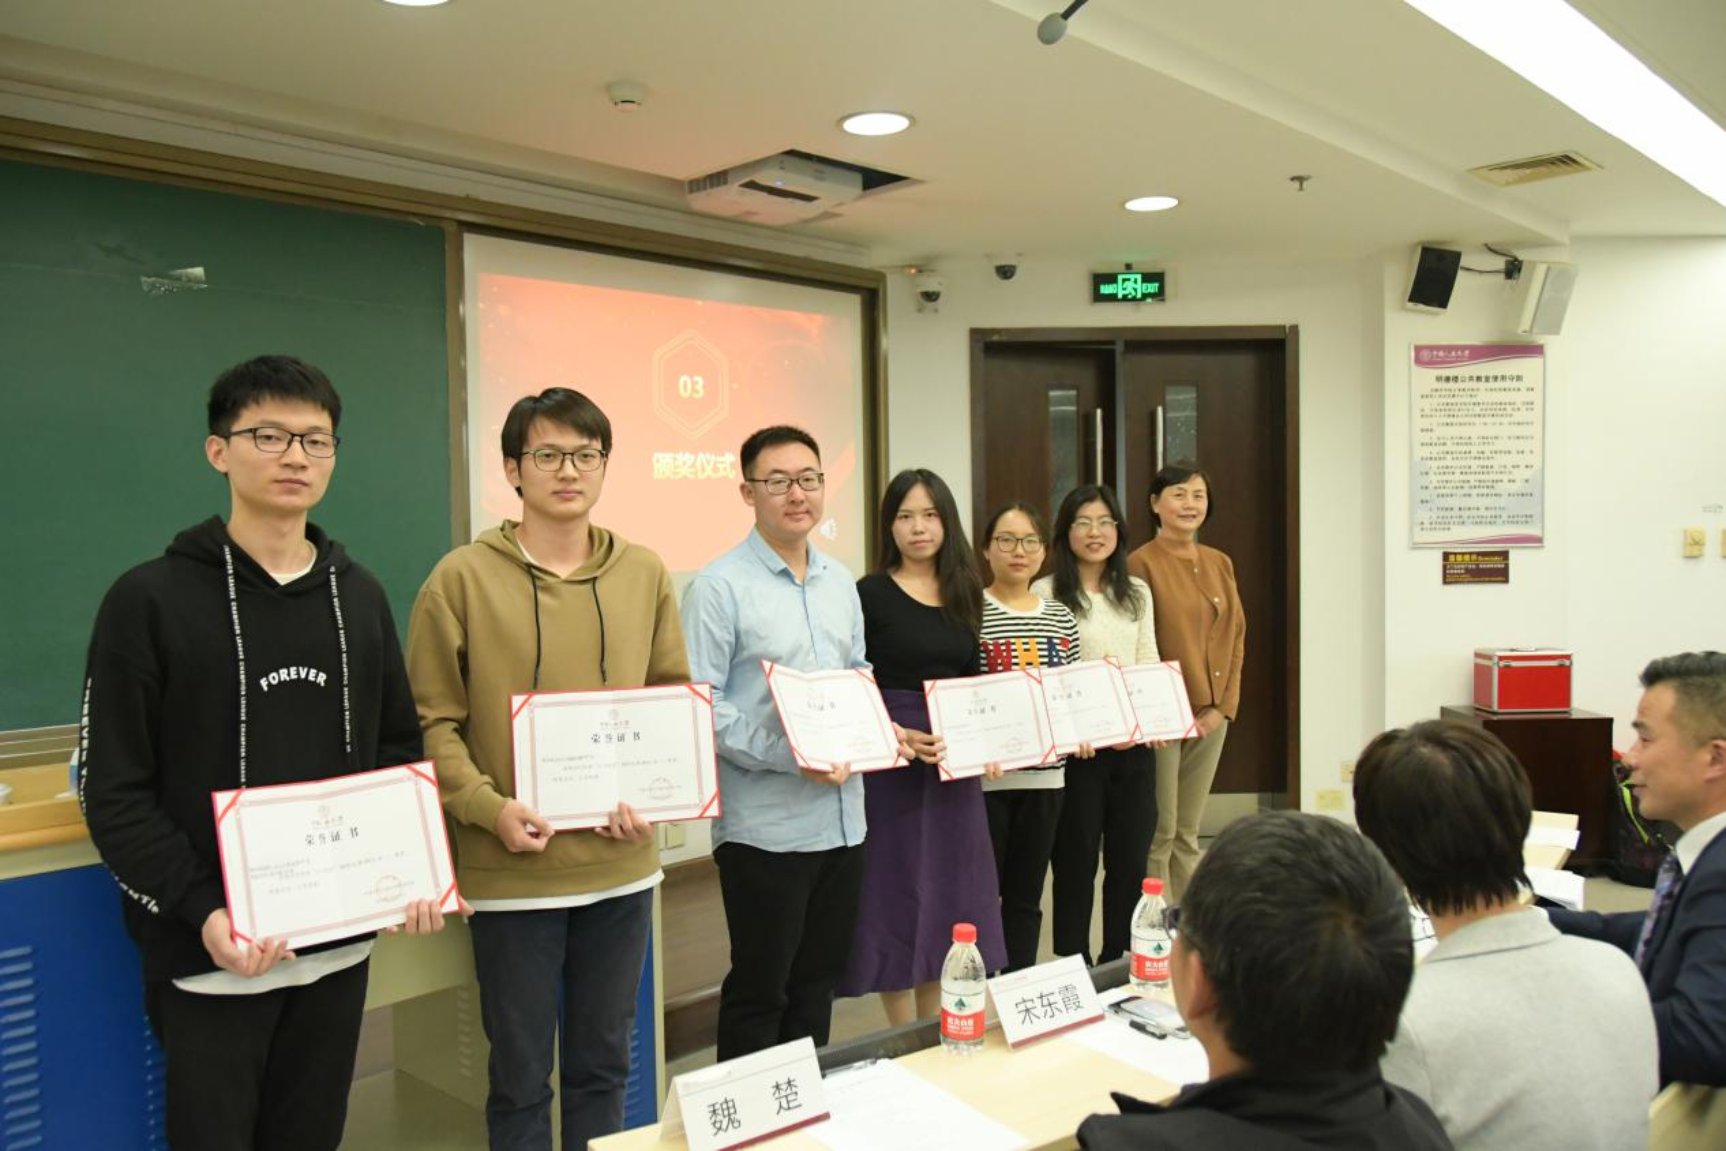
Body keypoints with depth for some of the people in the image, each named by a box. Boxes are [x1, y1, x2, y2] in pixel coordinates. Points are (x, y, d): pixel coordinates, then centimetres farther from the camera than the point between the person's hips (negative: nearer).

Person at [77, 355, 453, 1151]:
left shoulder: (360, 597, 7)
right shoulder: (151, 599, -7)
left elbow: (400, 751, 10)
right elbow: (115, 793, -9)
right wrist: (201, 911, -20)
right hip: (208, 954, -4)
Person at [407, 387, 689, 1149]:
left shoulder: (644, 574, 4)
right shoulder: (462, 578, -6)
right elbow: (432, 721, -6)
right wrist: (488, 808, -19)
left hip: (621, 864, 3)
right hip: (511, 870, -3)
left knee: (603, 1063, 19)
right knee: (521, 1075, 12)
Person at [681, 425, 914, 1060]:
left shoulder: (840, 581, 12)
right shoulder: (719, 586, -11)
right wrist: (790, 756, -22)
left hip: (842, 816, 7)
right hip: (765, 825, -6)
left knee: (818, 983, 18)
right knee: (759, 990, 7)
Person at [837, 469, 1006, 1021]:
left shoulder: (965, 595, 11)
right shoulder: (870, 594, -6)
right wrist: (899, 738, -21)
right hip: (892, 766, -5)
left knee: (948, 895, 12)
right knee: (898, 895, 3)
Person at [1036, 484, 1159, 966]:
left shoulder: (1137, 593, 12)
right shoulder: (1047, 593, -4)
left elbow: (1150, 667, 11)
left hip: (1133, 746, 5)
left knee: (1130, 860, 11)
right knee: (1076, 862, 5)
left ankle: (1118, 964, 26)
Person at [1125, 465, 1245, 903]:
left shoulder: (1220, 563, 11)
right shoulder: (1142, 563, -8)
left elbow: (1236, 637, 12)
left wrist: (1223, 706, 1)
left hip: (1212, 715, 6)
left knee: (1189, 833, 13)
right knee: (1159, 833, -1)